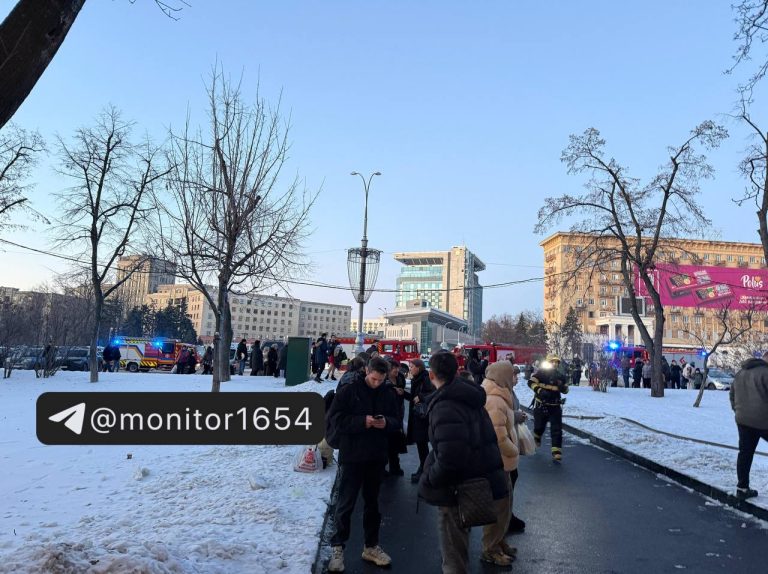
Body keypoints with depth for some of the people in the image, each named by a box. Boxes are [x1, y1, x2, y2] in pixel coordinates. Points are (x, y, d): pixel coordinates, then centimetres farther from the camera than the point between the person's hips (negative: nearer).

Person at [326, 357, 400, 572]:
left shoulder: (387, 394, 2)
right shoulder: (348, 391, -10)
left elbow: (397, 422, 7)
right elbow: (334, 420, -13)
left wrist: (387, 423, -16)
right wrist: (362, 421, -23)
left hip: (377, 457, 4)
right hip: (352, 457, -4)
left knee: (372, 502, 16)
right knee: (345, 504, 3)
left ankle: (371, 546, 29)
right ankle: (337, 547, 18)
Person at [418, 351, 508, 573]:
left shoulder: (446, 407, -25)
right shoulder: (471, 399, 5)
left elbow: (449, 459, -34)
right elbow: (485, 440, 16)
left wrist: (428, 480, -17)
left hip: (455, 489, -9)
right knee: (460, 546, 27)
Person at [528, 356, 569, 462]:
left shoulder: (560, 376, 7)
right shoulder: (542, 372, -8)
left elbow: (565, 390, 15)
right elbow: (531, 382, -16)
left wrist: (563, 387, -9)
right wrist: (539, 390, -30)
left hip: (555, 406, 3)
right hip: (541, 405, -3)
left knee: (557, 429, -4)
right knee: (539, 426, 12)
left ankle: (556, 452, -1)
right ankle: (536, 437, 47)